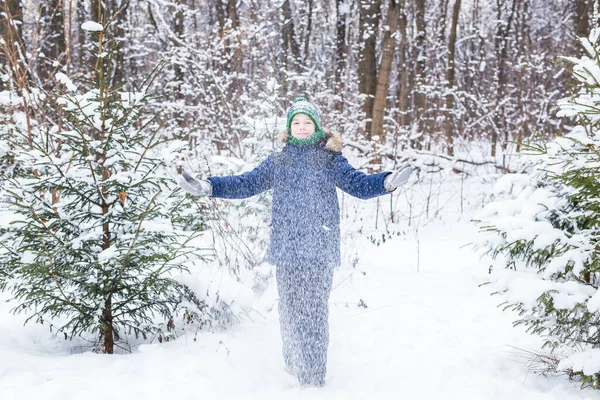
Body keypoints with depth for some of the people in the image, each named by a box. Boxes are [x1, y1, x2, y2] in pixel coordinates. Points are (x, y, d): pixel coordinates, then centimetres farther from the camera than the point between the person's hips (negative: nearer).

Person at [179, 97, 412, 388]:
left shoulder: (330, 158, 6)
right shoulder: (277, 162, 13)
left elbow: (358, 184, -2)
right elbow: (246, 184, 14)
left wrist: (388, 182, -20)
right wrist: (208, 187, 4)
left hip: (319, 247, -3)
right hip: (286, 247, 3)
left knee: (314, 309, -2)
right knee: (290, 306, 8)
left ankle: (312, 377, 4)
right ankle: (294, 361, 26)